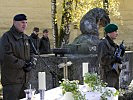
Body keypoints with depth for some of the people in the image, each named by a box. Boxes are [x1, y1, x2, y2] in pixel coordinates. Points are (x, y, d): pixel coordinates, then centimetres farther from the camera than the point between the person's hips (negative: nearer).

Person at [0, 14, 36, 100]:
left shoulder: (26, 38, 16)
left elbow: (31, 53, 21)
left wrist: (30, 64, -1)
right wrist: (23, 64, -14)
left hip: (25, 78, 7)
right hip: (11, 79, -7)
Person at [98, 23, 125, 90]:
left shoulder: (112, 43, 16)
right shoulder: (103, 43, -13)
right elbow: (103, 59, -22)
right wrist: (115, 58, -17)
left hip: (115, 74, 10)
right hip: (108, 74, -10)